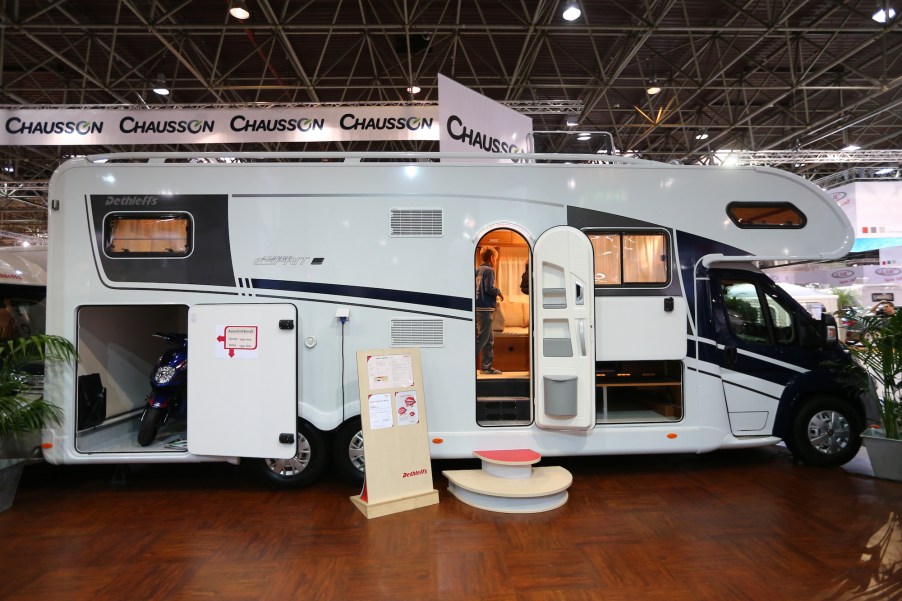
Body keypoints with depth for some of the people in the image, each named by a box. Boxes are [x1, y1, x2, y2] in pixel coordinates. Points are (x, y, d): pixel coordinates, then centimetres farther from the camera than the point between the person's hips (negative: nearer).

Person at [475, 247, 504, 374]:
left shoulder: (478, 270, 15)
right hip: (485, 308, -9)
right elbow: (489, 288, -18)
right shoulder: (489, 270, -9)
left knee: (489, 338, 14)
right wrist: (498, 292, -1)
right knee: (482, 338, -7)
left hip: (478, 307, 9)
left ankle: (486, 366, 16)